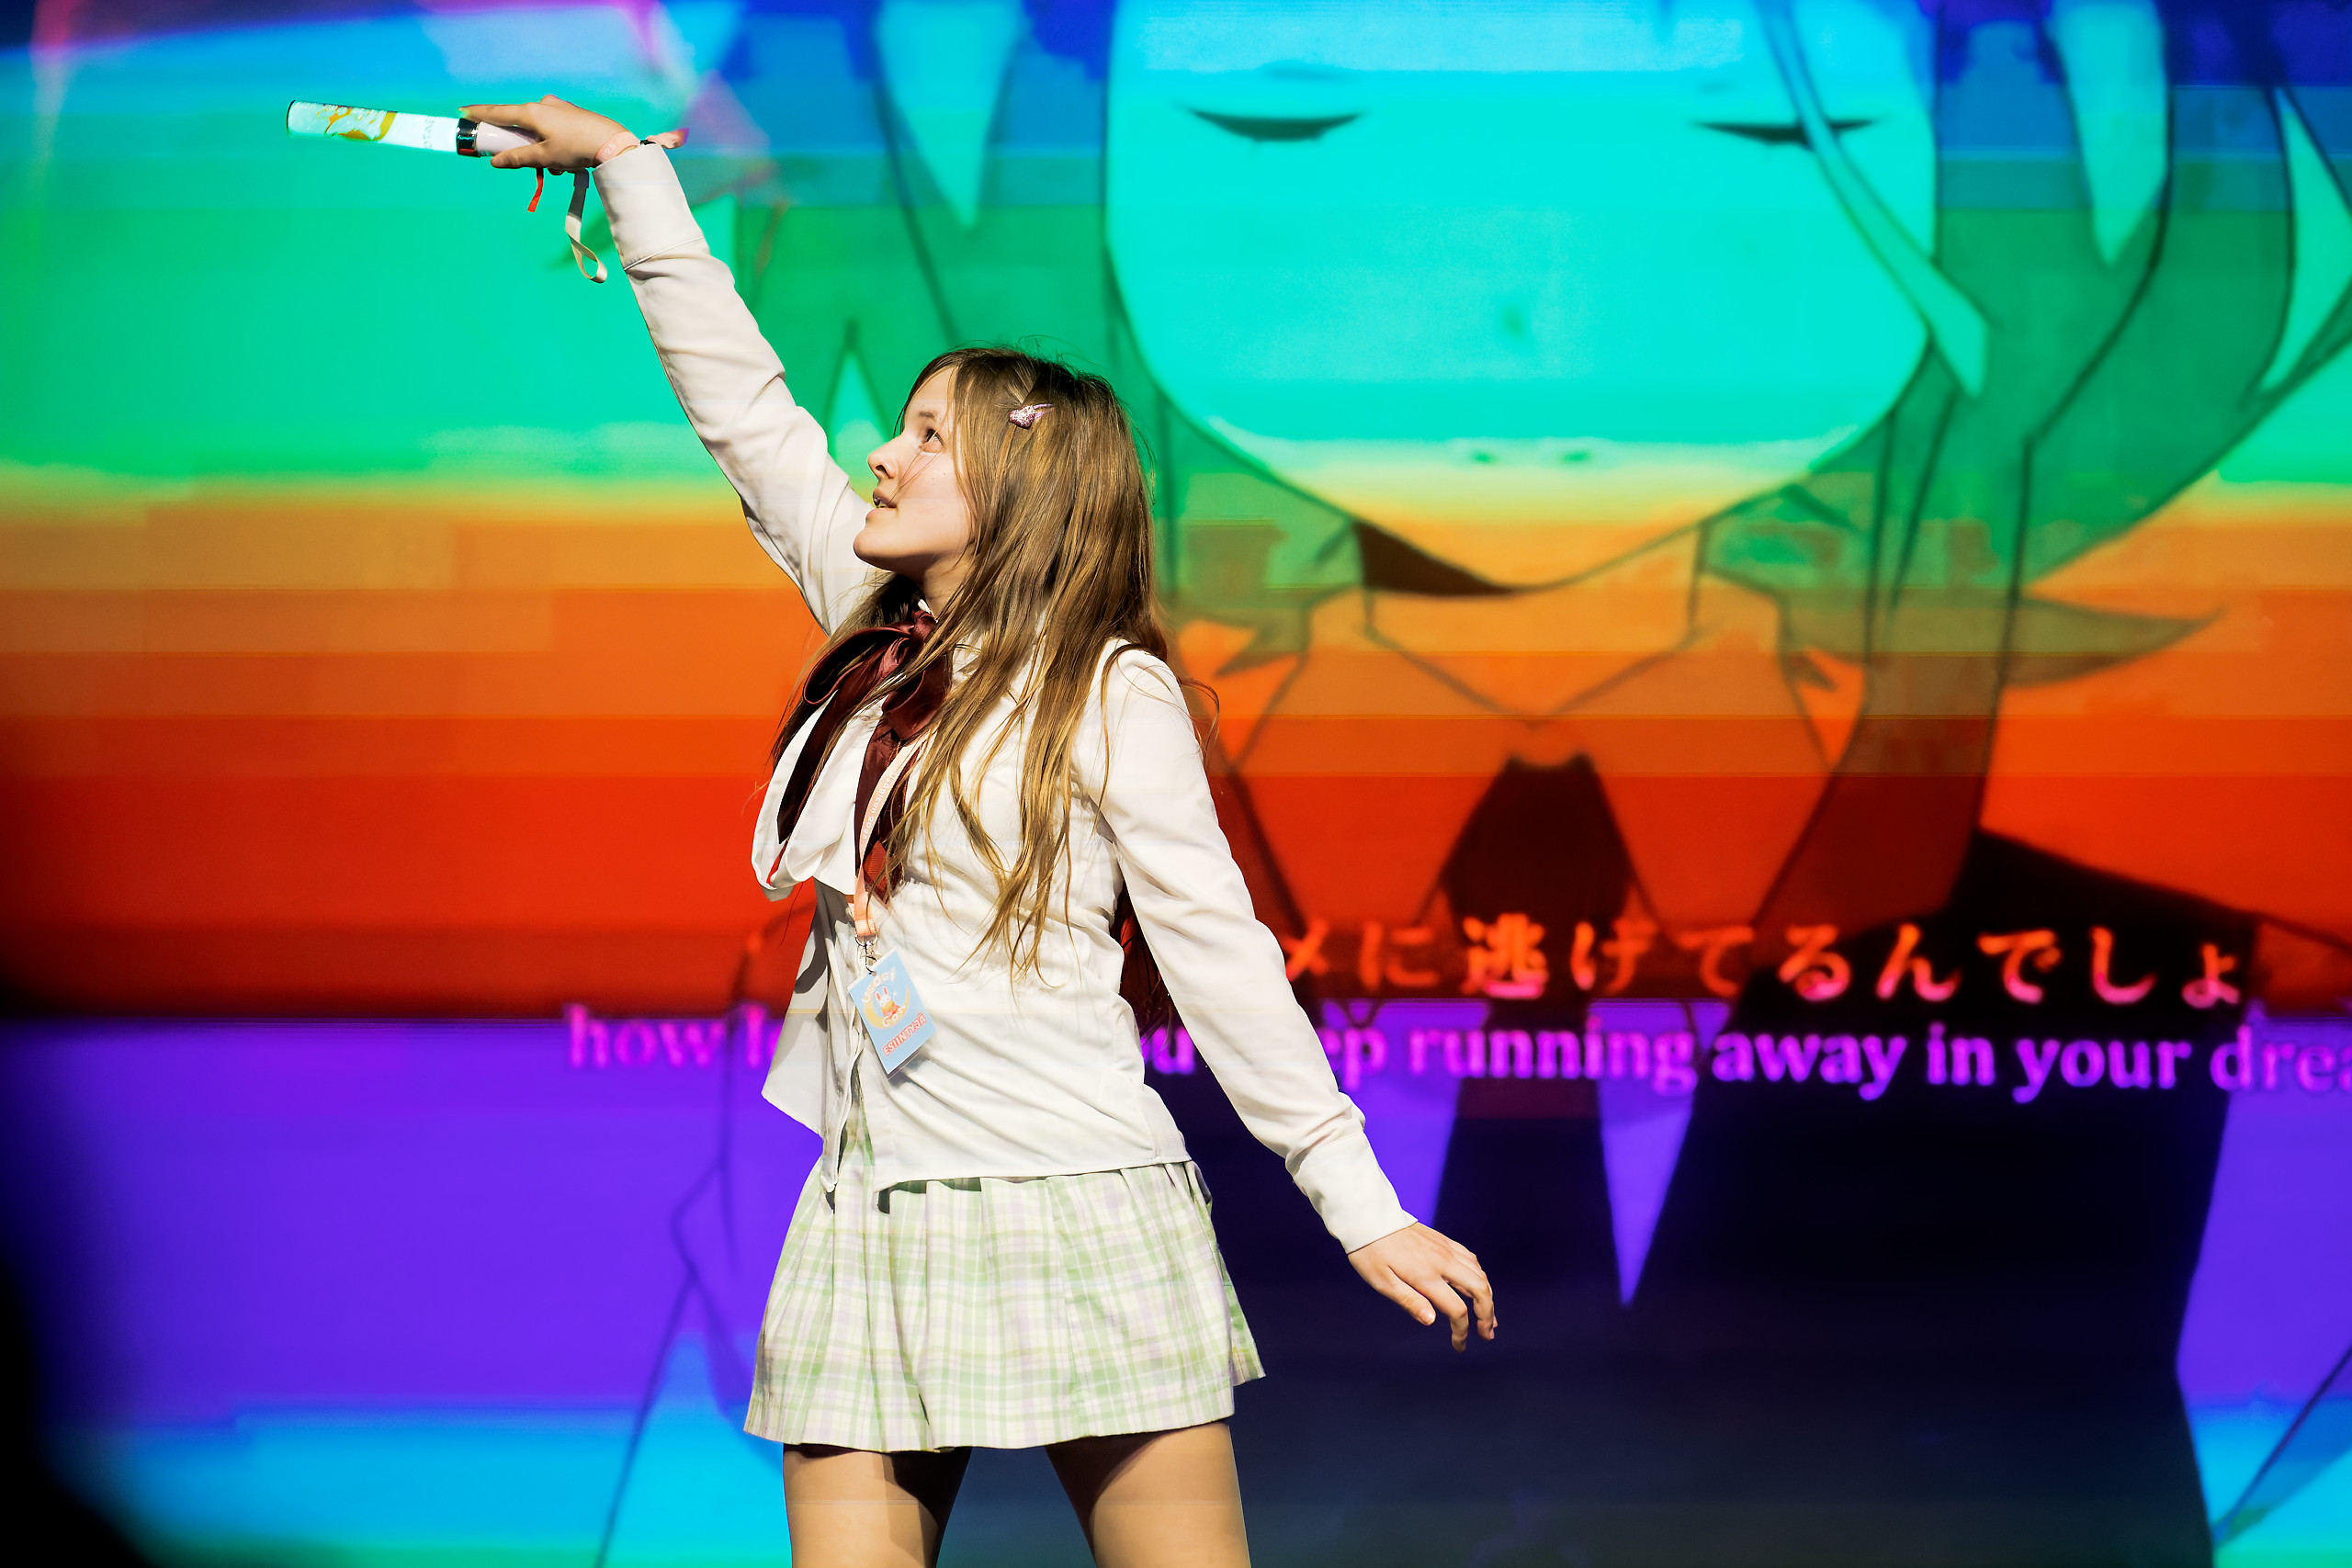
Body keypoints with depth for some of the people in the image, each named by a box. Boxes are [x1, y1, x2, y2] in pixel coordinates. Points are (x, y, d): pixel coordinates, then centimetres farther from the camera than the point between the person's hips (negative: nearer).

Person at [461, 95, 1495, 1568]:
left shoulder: (1108, 692, -5)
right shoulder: (875, 626, 11)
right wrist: (624, 162, 19)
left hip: (1080, 1220, -5)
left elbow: (1219, 956, -5)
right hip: (874, 1217, 5)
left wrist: (1364, 1209, -7)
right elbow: (740, 398, 16)